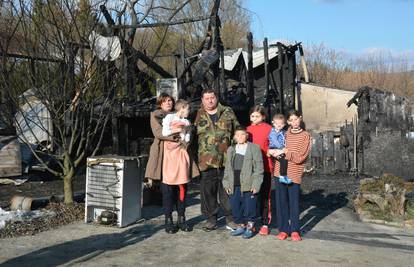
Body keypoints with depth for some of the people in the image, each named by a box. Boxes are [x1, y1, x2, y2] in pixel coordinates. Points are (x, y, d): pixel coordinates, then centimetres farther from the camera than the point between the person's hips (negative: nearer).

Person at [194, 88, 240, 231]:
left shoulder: (228, 112, 9)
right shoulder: (198, 115, 8)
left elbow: (237, 131, 13)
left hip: (226, 159, 0)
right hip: (206, 160, 1)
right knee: (208, 191, 5)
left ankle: (230, 218, 17)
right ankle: (211, 219, 17)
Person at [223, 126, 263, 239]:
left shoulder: (254, 148, -3)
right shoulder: (231, 150, 14)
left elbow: (258, 168, -6)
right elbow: (228, 168, 17)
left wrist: (256, 184, -11)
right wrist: (227, 183, 9)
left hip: (249, 186, -5)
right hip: (235, 186, 5)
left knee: (249, 207, 1)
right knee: (235, 207, 10)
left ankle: (250, 227, 18)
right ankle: (241, 226, 26)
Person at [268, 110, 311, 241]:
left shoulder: (305, 136, 0)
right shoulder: (284, 133, 10)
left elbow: (300, 157, -9)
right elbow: (272, 150, 15)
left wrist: (284, 152, -13)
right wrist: (277, 152, -5)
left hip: (294, 174, -3)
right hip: (280, 172, 3)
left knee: (294, 203, 1)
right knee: (281, 202, 6)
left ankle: (295, 230, 12)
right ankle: (284, 229, 16)